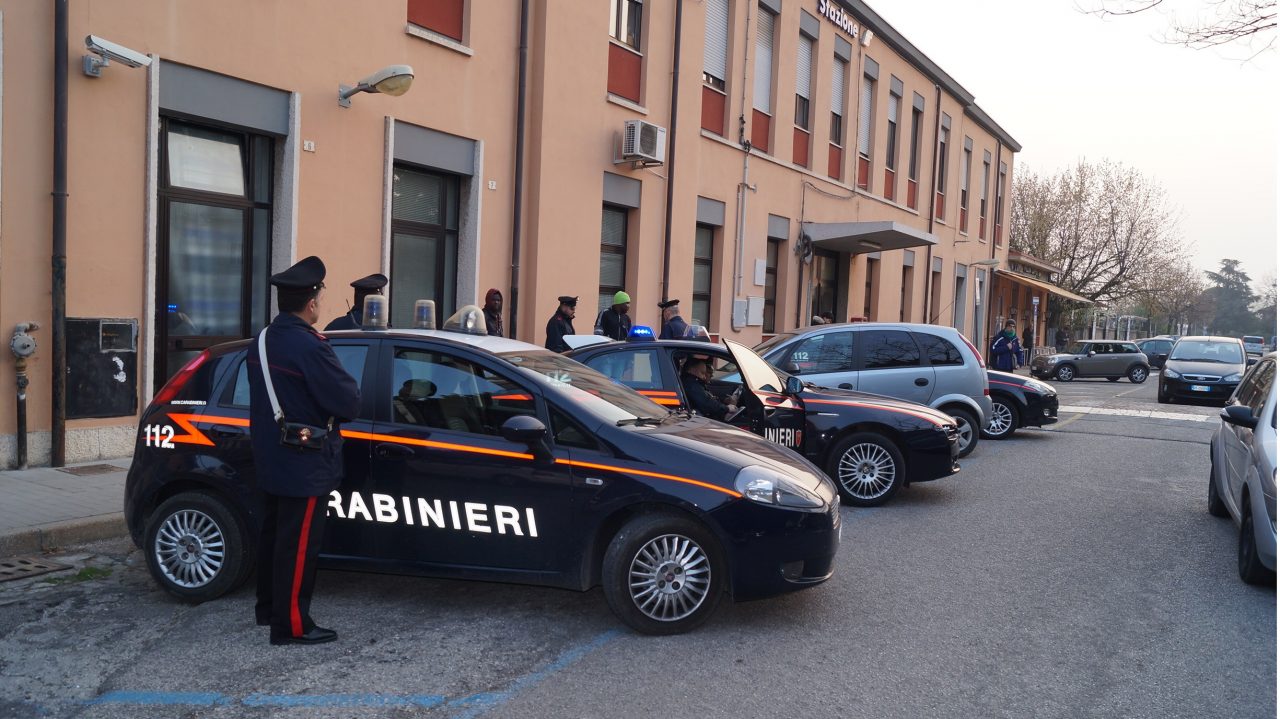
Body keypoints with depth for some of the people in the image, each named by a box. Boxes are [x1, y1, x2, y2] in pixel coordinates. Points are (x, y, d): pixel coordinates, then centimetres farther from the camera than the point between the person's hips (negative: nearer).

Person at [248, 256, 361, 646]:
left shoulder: (262, 341, 7)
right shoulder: (309, 346, -23)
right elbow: (349, 401, -22)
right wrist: (343, 397, 0)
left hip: (271, 460, 9)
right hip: (305, 465, -9)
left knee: (274, 534, 20)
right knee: (298, 544, -1)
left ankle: (269, 607, 33)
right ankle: (291, 625, 6)